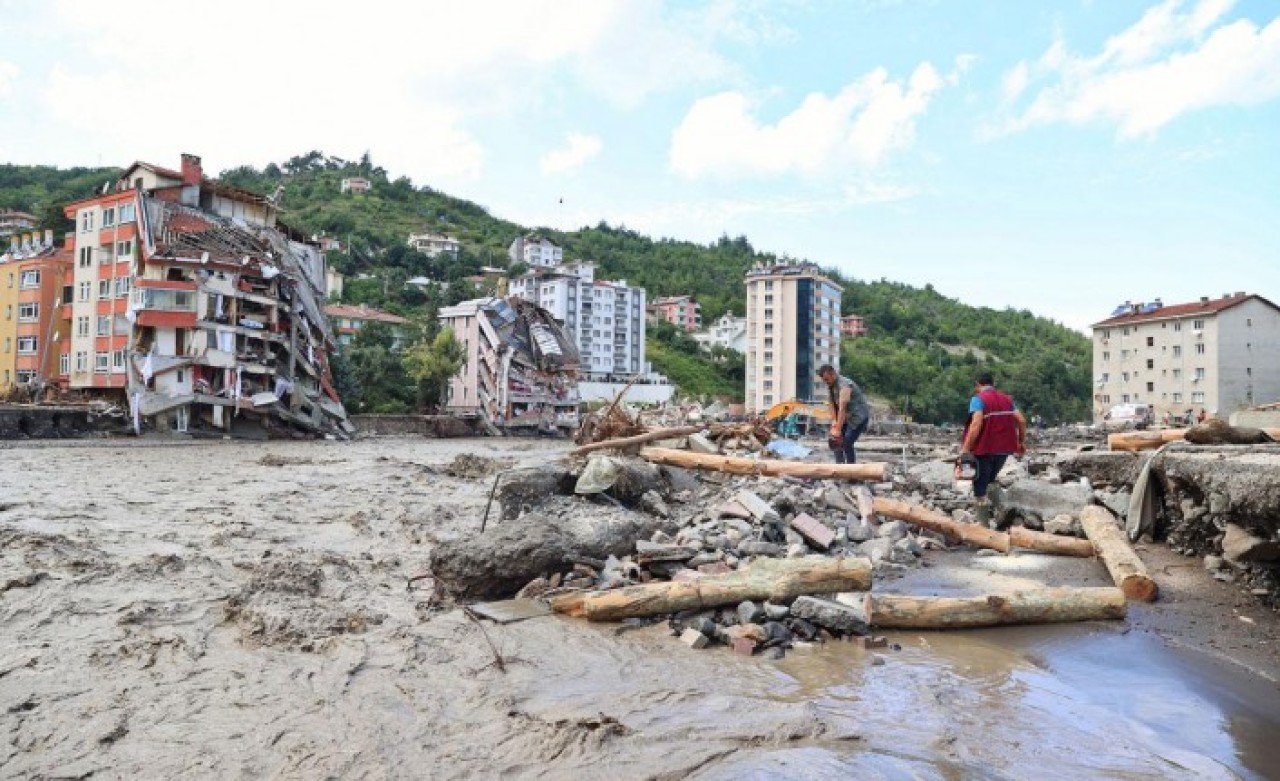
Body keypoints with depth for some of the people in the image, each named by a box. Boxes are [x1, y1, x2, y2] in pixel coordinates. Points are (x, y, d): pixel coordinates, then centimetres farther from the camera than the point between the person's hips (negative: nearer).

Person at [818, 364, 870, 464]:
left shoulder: (844, 385, -26)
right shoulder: (830, 386, 2)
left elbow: (842, 408, -32)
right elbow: (832, 405, 0)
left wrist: (838, 430, -35)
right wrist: (834, 422, -14)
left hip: (859, 416, -9)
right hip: (847, 417, 9)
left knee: (847, 443, -17)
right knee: (837, 442, 1)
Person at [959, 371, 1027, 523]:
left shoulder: (978, 398, -7)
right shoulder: (1007, 399, 12)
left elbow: (976, 424, -21)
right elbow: (1021, 421, 4)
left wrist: (965, 448, -21)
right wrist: (1022, 442, 19)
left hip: (984, 449, -6)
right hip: (1004, 449, 6)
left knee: (980, 490, 4)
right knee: (989, 483, 25)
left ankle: (984, 525, 3)